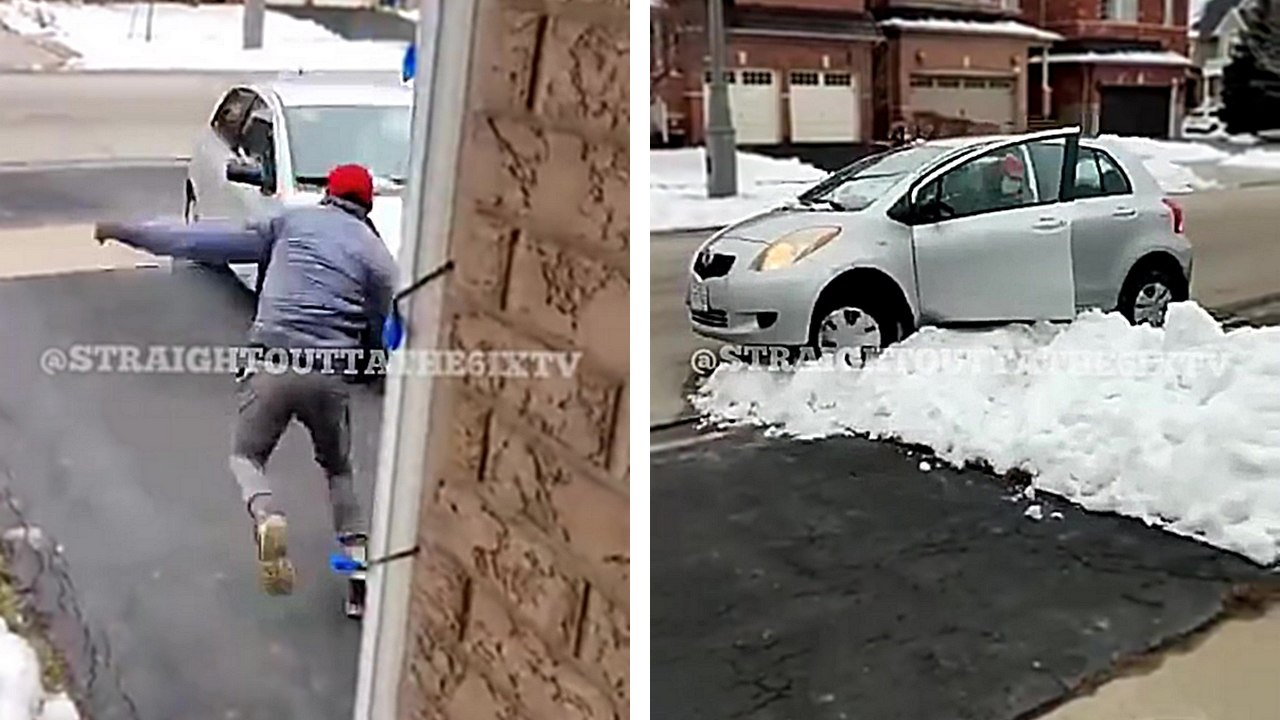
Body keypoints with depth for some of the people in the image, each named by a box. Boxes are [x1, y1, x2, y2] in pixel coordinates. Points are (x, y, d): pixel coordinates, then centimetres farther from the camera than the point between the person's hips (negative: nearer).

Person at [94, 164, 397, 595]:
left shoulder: (292, 221, 9)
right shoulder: (378, 256, 9)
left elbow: (208, 241, 9)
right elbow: (381, 332, 11)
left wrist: (130, 232, 16)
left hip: (271, 363, -1)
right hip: (331, 376, 1)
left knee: (246, 455, 18)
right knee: (338, 469, 23)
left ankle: (266, 518, -15)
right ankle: (359, 559, 8)